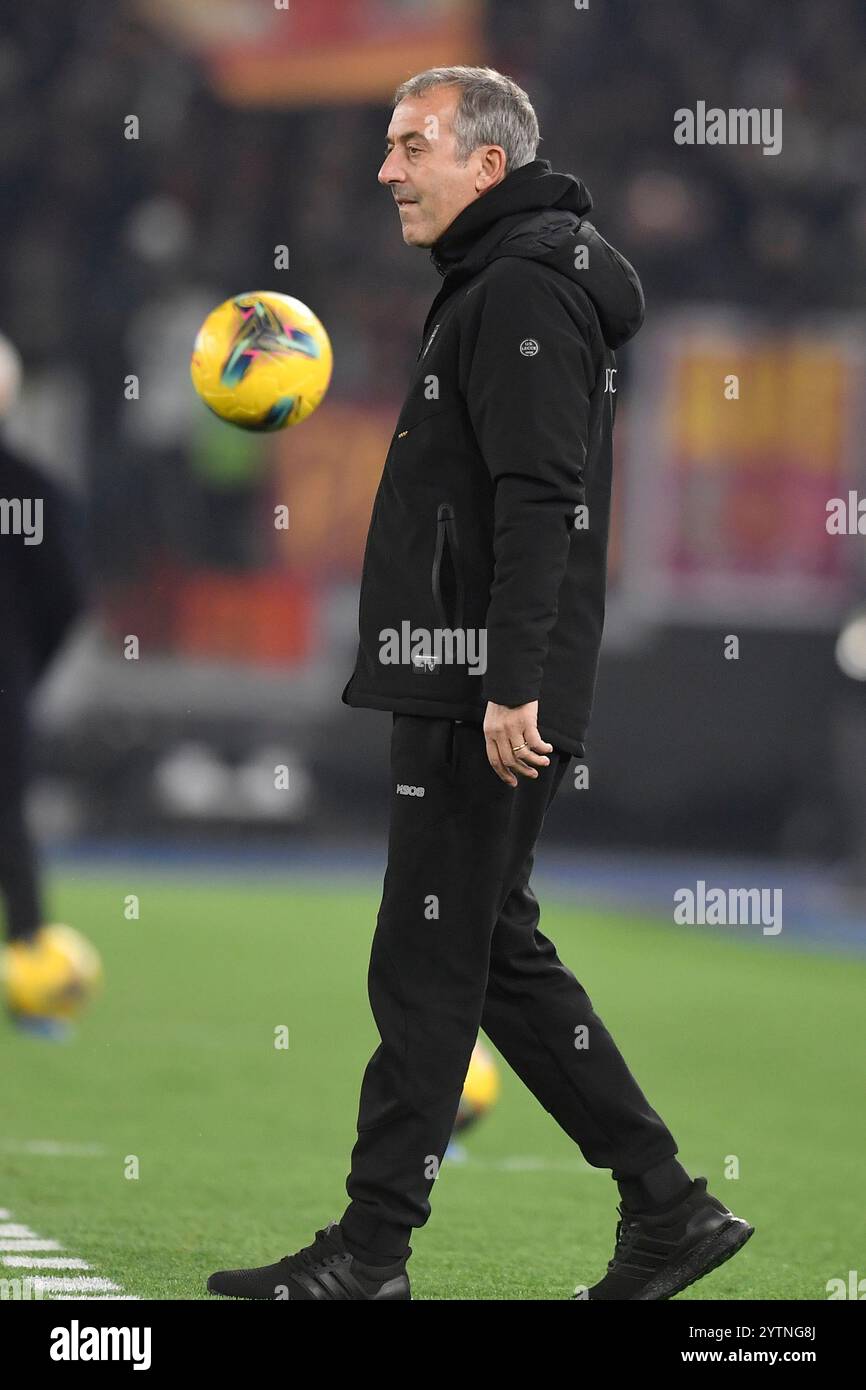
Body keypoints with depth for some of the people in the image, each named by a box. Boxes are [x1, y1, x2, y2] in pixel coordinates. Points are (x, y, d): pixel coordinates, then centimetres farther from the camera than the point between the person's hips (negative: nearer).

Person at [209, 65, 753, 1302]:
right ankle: (667, 1209, 14)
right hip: (468, 691, 11)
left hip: (487, 703, -11)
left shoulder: (524, 291, -13)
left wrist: (513, 686, -27)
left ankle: (372, 1248, 1)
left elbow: (539, 502, -22)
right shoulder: (493, 284, 19)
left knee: (427, 967, -4)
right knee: (498, 954, 13)